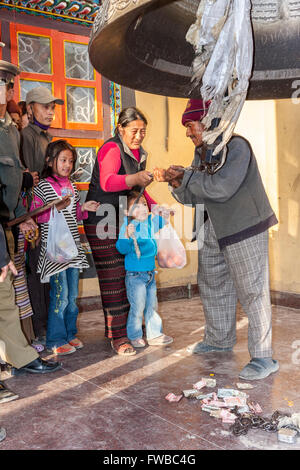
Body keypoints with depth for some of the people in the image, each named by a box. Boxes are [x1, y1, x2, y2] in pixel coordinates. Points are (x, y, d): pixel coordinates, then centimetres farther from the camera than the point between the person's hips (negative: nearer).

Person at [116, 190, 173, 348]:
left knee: (152, 305, 16)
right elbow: (122, 248, -20)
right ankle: (135, 336, 19)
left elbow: (165, 222, 23)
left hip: (150, 272, 6)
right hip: (135, 275, -6)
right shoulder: (128, 225, -15)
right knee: (137, 307, 1)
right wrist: (127, 235, -37)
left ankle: (155, 334, 29)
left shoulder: (153, 220, 3)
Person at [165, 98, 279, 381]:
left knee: (251, 291, -6)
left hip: (245, 227, -9)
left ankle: (263, 358, 4)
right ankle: (219, 340, 36)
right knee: (211, 285, 17)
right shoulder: (201, 153, 10)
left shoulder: (236, 146, -16)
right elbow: (194, 197, 13)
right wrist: (178, 184, -6)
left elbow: (220, 187, -29)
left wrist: (185, 177, -18)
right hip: (215, 229, 9)